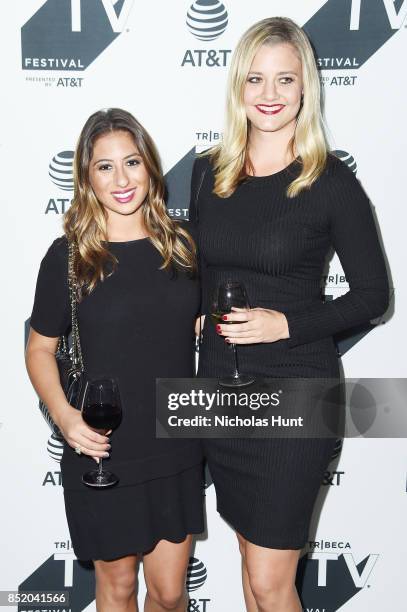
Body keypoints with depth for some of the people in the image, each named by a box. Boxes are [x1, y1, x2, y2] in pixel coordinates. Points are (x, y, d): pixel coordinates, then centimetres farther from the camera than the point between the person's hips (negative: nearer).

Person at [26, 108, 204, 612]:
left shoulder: (180, 244, 1)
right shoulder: (68, 256, -9)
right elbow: (40, 348, -3)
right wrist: (63, 414, -19)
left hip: (175, 448, 3)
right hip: (103, 453, -2)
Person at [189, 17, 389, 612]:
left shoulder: (331, 181, -10)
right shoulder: (209, 170, 4)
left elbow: (373, 294, -6)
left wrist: (287, 324, -17)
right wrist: (199, 317, 2)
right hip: (220, 383, 5)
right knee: (252, 548, 22)